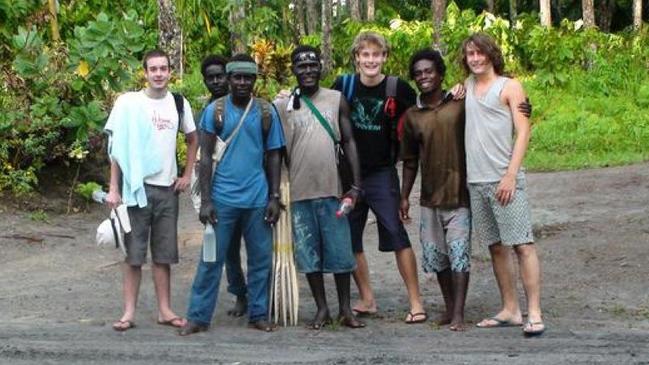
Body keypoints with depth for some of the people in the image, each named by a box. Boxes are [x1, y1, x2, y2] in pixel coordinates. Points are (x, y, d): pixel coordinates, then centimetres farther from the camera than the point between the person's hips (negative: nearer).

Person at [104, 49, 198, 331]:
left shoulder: (179, 104, 5)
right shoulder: (128, 103, -5)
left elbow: (193, 140, 19)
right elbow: (116, 147, -3)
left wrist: (187, 175, 9)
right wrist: (113, 189, -7)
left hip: (167, 189, 3)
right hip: (136, 188, -3)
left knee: (164, 254, 8)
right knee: (134, 254, 0)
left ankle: (164, 310, 15)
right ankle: (129, 312, 5)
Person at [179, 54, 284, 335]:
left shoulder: (266, 112, 5)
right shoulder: (214, 111, 0)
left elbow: (273, 156, 8)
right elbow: (205, 157, -1)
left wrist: (275, 197, 1)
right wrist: (205, 200, -7)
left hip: (258, 199, 2)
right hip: (223, 198, -2)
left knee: (261, 259, 6)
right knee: (211, 259, 1)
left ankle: (258, 315, 16)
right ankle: (198, 317, 6)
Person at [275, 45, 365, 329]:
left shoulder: (336, 100, 6)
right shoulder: (283, 106, 5)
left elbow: (348, 141, 5)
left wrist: (356, 183, -3)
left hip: (331, 189, 0)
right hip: (299, 191, 0)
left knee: (339, 250, 1)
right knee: (308, 253, 5)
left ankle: (345, 309, 12)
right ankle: (322, 309, 15)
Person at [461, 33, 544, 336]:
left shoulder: (509, 87, 0)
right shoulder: (468, 85, 15)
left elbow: (523, 132, -7)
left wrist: (511, 175, -16)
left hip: (504, 180, -6)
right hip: (476, 180, 6)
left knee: (522, 244, -9)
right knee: (496, 247, 9)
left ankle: (534, 313, -12)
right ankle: (510, 310, 15)